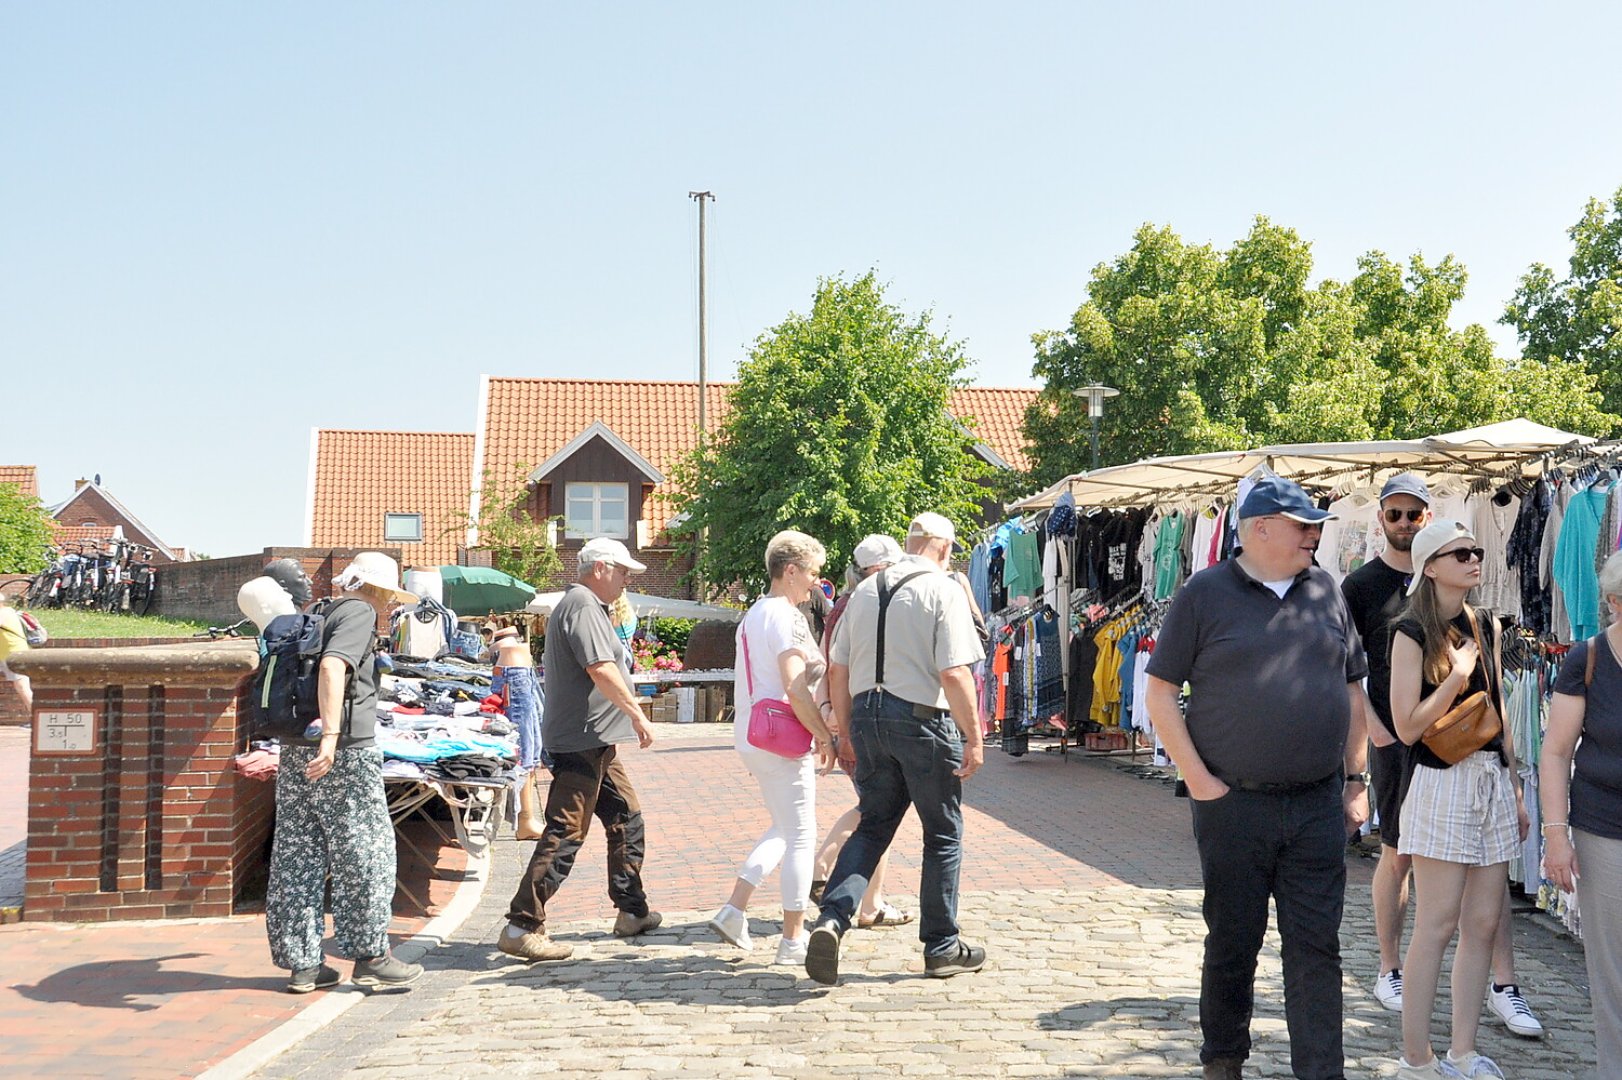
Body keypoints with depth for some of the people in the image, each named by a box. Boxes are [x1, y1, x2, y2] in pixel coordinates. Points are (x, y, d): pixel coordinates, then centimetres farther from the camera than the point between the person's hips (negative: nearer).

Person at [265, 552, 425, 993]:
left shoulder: (318, 616, 20)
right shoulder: (359, 612, -6)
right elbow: (332, 666, -23)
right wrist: (330, 734, -30)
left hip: (296, 749, 9)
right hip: (344, 753, -9)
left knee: (298, 854, 9)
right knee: (364, 852, 2)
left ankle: (301, 962, 15)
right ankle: (370, 956, 9)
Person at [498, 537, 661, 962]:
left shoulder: (585, 606, 20)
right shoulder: (582, 604, -14)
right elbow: (601, 670, -22)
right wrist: (637, 714, -15)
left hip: (596, 743, 11)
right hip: (581, 740, -11)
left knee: (627, 819, 17)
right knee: (565, 834, -10)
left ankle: (632, 911, 26)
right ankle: (522, 927, -7)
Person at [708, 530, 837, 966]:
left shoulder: (753, 615, 15)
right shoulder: (786, 616, -15)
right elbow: (795, 688, -23)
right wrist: (824, 736, -13)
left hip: (751, 737, 10)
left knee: (783, 829, 21)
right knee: (800, 835, 0)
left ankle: (734, 909, 14)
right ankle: (793, 941, 6)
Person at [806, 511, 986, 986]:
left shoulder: (865, 590, 10)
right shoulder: (943, 590, -8)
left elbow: (837, 668, 11)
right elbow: (955, 673, -16)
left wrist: (845, 729, 18)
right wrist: (974, 737, -11)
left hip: (868, 715, 5)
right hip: (923, 719, -5)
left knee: (872, 827, 13)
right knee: (943, 835, 10)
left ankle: (831, 920, -6)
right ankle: (942, 947, 19)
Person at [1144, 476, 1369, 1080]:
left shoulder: (1326, 592, 9)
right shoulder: (1206, 593, -3)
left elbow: (1353, 691, 15)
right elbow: (1160, 694, -3)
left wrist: (1356, 782, 11)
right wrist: (1199, 780, -9)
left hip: (1318, 805, 3)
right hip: (1234, 805, -3)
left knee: (1316, 945, 4)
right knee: (1232, 941, 10)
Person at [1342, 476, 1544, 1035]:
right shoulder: (1361, 584, 1)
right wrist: (1375, 730, -10)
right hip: (1398, 738, -3)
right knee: (1398, 856, 7)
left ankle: (1504, 986, 4)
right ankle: (1390, 973, 22)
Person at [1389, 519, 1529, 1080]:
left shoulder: (1485, 626, 12)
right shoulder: (1412, 632, -8)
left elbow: (1497, 713, 17)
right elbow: (1408, 727, -13)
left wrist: (1515, 791, 15)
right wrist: (1458, 675, -16)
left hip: (1493, 781, 7)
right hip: (1442, 783, -7)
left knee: (1483, 923, 7)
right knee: (1437, 925, -5)